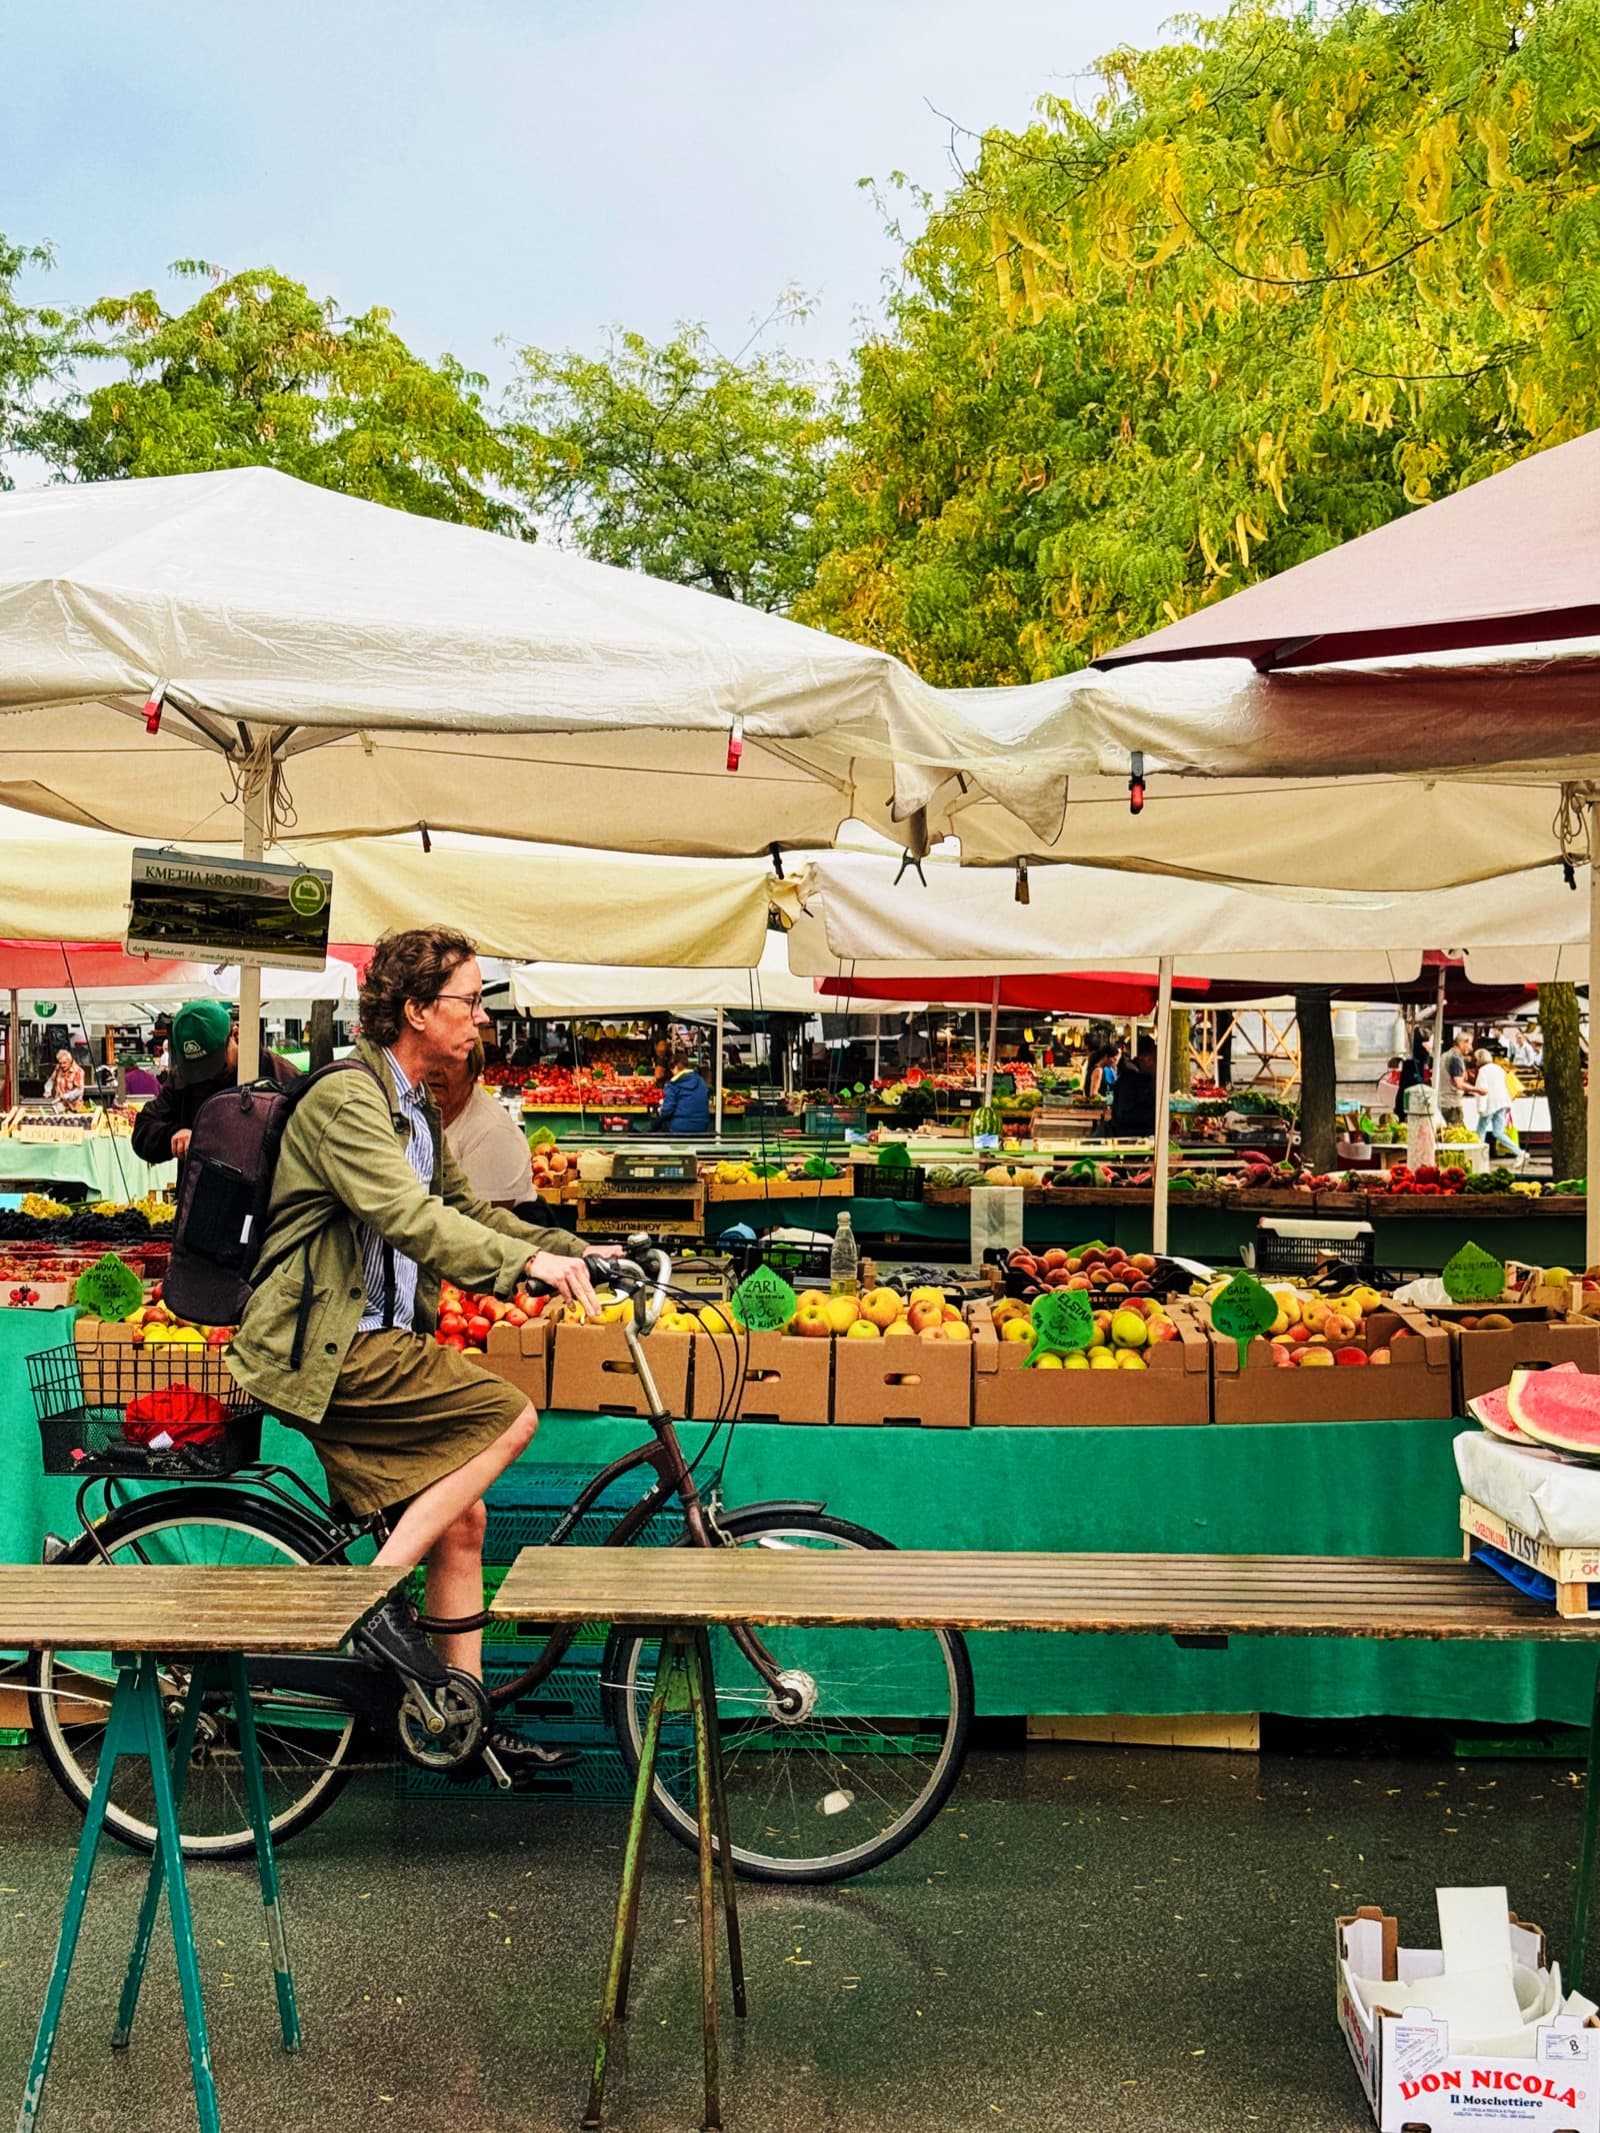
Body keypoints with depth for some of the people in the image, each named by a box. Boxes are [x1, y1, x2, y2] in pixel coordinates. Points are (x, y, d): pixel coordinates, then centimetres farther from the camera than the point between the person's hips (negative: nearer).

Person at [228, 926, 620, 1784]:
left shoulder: (416, 1109, 16)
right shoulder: (347, 1098, -16)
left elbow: (460, 1209, 21)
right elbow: (410, 1218, -28)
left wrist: (579, 1251, 11)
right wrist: (531, 1260, -33)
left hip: (370, 1339, 9)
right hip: (326, 1345, -9)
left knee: (460, 1519, 7)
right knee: (510, 1415, -17)